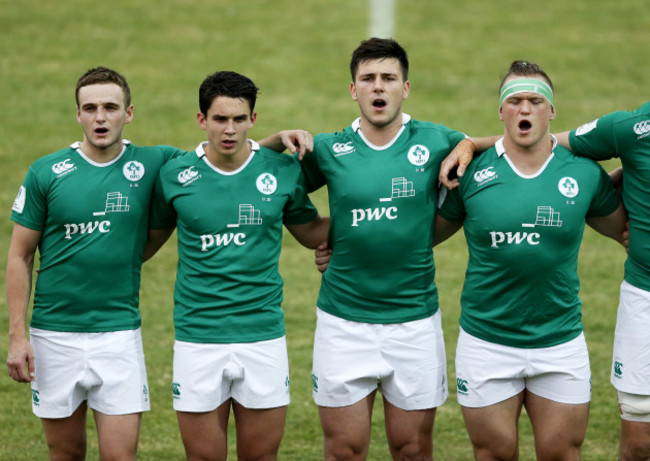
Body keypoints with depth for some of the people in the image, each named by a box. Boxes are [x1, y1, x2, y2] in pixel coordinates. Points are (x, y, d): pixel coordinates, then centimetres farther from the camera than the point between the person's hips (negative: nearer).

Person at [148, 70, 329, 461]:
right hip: (198, 338, -1)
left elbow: (311, 232, 16)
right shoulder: (175, 176, -1)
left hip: (263, 336, 1)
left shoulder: (283, 171, 0)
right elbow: (153, 235, 15)